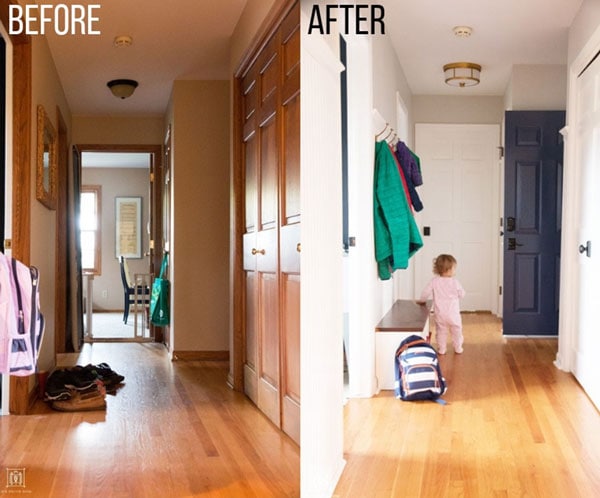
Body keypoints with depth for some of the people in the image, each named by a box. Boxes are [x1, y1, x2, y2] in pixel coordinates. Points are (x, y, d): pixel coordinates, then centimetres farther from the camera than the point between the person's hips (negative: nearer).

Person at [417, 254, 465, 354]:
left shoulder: (434, 281, -9)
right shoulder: (455, 282, -12)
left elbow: (426, 292, -7)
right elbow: (462, 295, -4)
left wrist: (422, 301, 12)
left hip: (440, 313, 1)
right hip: (453, 313, -1)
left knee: (441, 331, 14)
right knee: (457, 331, 16)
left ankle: (441, 349, 16)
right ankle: (458, 348, 24)